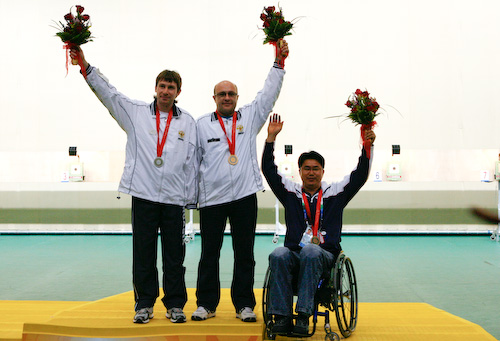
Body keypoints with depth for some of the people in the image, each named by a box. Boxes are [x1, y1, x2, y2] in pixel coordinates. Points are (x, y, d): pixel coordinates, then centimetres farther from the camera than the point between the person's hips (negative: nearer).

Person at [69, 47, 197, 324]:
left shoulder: (188, 122, 9)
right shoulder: (136, 112, 9)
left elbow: (192, 162, 8)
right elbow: (107, 93, 6)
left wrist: (191, 197, 6)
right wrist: (85, 66, -2)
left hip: (175, 197, 0)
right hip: (143, 194, 0)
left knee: (174, 254, 5)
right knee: (143, 252, 4)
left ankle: (175, 304, 16)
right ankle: (144, 304, 17)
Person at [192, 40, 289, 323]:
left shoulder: (250, 117, 10)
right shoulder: (202, 124, 8)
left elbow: (269, 94, 4)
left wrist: (279, 62, -3)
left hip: (245, 195, 1)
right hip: (211, 197, -1)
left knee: (245, 253, 6)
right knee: (209, 253, 5)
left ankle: (244, 304, 15)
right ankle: (206, 304, 17)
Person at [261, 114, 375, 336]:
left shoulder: (335, 193, 17)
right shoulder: (290, 192, 18)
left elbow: (360, 175, 11)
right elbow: (269, 170, 13)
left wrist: (367, 146, -2)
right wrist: (271, 138, 6)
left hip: (324, 256, -1)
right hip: (294, 254, 1)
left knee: (310, 252, -37)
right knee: (278, 255, -33)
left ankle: (303, 317, -39)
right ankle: (282, 317, -34)